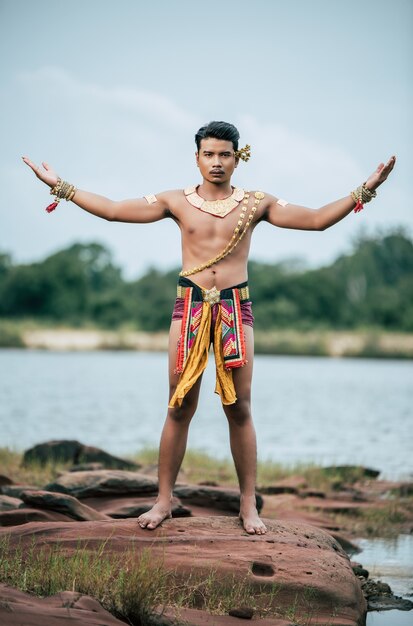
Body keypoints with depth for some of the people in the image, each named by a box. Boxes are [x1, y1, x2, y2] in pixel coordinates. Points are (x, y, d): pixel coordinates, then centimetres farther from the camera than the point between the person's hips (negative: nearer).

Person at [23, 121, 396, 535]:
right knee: (179, 407, 1)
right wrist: (61, 187, 1)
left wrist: (363, 192, -7)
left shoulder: (256, 204, 6)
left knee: (239, 408, 0)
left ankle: (248, 504, 7)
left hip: (236, 307, 0)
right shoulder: (177, 202, 7)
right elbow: (112, 210, 5)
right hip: (190, 304, 0)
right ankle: (164, 500, 9)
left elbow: (316, 219, 2)